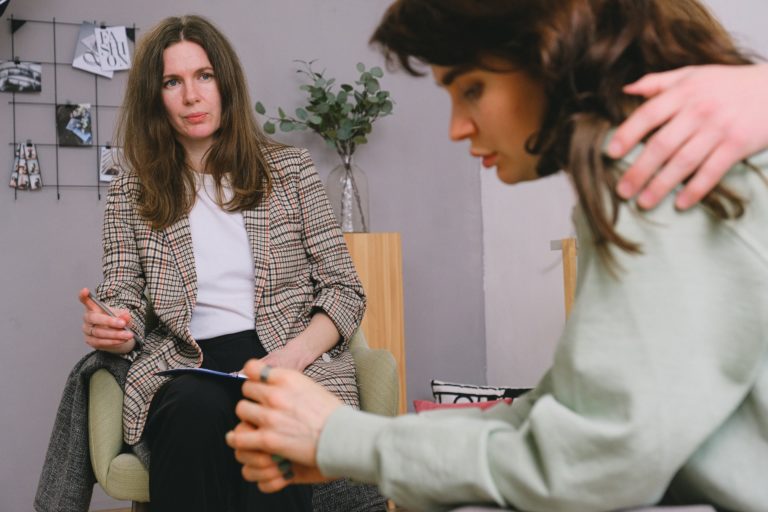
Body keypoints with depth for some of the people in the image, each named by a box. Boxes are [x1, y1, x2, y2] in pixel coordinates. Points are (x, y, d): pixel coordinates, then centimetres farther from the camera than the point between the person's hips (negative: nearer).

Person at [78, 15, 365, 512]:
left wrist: (294, 355, -12)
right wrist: (111, 331, -15)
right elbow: (125, 306, 11)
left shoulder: (290, 169, 10)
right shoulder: (131, 194, 13)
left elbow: (344, 291, 7)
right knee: (197, 410, -36)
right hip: (183, 368, 1)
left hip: (290, 358, 0)